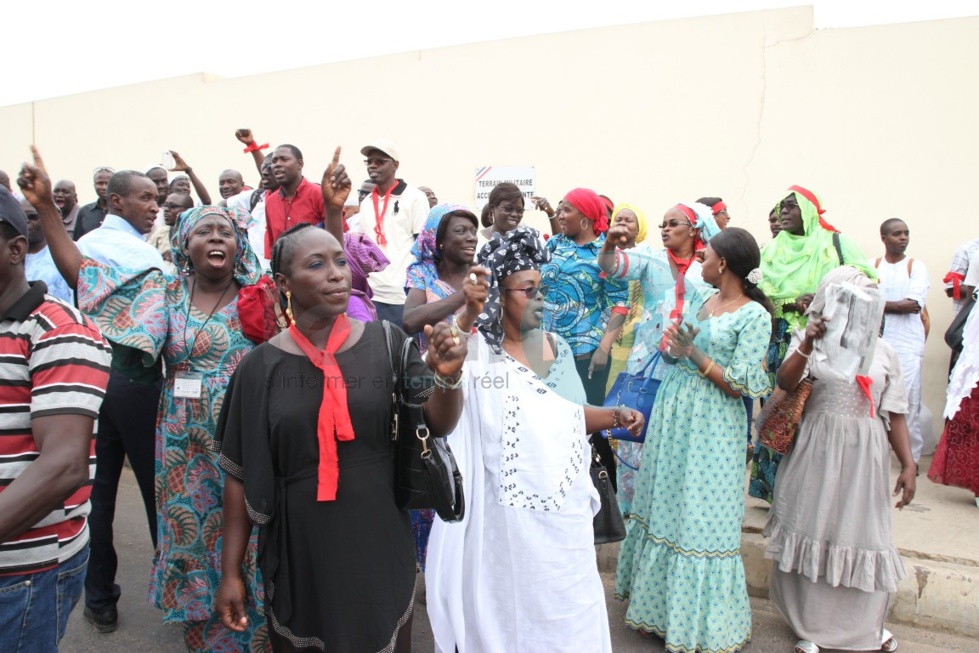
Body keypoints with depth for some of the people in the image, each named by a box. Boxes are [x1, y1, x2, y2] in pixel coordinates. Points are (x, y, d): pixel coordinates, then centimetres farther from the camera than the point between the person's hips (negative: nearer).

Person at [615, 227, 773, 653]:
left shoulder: (755, 315, -11)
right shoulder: (698, 299, 8)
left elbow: (740, 386, -14)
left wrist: (695, 355, -18)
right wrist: (671, 346, -1)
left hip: (710, 427, -6)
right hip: (672, 413, 7)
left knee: (700, 519, 1)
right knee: (665, 508, 15)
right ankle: (660, 603, 33)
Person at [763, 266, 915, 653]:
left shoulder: (883, 351, 6)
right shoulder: (810, 340, -1)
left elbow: (895, 414, 7)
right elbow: (785, 382, -19)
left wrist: (908, 465, 1)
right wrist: (808, 342, -32)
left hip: (865, 457, 2)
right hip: (819, 453, -2)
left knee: (862, 537, 9)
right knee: (812, 532, 7)